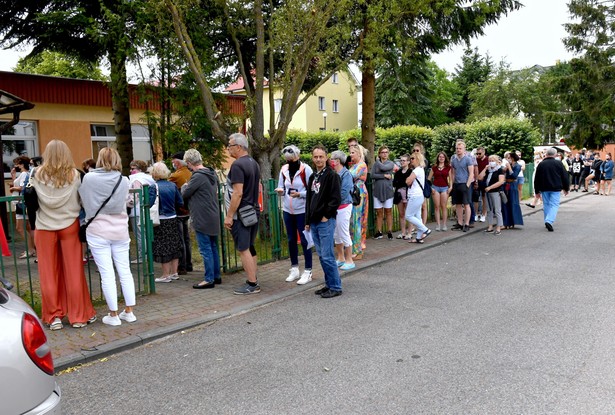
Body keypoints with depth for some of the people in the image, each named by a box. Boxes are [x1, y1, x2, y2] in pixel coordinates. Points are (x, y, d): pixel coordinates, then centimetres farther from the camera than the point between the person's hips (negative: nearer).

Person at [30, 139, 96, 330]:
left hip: (44, 228, 1)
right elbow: (82, 201, -2)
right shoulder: (74, 175, -5)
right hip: (69, 226, 0)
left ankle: (54, 317, 15)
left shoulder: (37, 175, -4)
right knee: (74, 272, 7)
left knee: (49, 274, 9)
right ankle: (79, 316, 14)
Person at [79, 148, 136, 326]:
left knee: (107, 274, 2)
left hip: (98, 232, -2)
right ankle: (129, 311, 17)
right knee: (125, 271, 10)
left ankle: (113, 315, 9)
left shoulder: (89, 178, -8)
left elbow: (84, 201, 4)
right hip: (120, 231, 2)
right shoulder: (124, 181, -3)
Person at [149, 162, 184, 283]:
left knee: (163, 248, 3)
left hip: (161, 221, -5)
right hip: (173, 219, 5)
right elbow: (180, 203, 5)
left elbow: (150, 204, -20)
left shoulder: (154, 187, -13)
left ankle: (166, 275, 11)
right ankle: (174, 273, 22)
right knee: (174, 246, 14)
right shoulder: (173, 185, 2)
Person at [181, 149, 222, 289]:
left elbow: (184, 193, -11)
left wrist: (184, 186, 11)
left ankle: (209, 279, 3)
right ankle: (216, 276, 22)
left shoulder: (198, 176, -18)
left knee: (205, 250, -3)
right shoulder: (212, 174, 10)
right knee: (213, 248, 15)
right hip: (213, 218, 9)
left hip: (202, 219, -9)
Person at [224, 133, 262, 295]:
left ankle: (252, 285, 0)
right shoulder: (254, 163, 12)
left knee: (243, 250, -3)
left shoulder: (237, 165, -16)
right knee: (250, 248, 15)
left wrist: (229, 216, -19)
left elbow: (238, 193, -22)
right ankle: (253, 281, 21)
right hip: (254, 211, 9)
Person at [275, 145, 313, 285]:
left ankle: (308, 272, 12)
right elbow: (281, 187, 11)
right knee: (291, 240, 13)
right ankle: (294, 269, 27)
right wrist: (281, 191, -11)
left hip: (302, 210, -5)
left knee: (304, 240, 1)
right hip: (287, 210, 5)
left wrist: (299, 194, -24)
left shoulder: (306, 169, -11)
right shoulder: (283, 169, 3)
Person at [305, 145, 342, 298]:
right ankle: (329, 284, 21)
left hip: (326, 222, -8)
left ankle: (335, 287, 3)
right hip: (314, 222, 8)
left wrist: (326, 216, -12)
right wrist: (308, 220, 16)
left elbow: (336, 199, -15)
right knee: (321, 256, 12)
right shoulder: (313, 177, 16)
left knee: (327, 256, -7)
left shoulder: (332, 175, -9)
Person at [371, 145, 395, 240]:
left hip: (388, 190, -1)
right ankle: (379, 232, 10)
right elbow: (372, 175, -6)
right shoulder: (375, 164, 8)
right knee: (379, 212, 4)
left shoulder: (391, 163, 3)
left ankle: (389, 232, 9)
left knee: (388, 212, 3)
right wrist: (384, 176, -12)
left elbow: (382, 167, -16)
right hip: (377, 190, 1)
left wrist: (377, 160, 2)